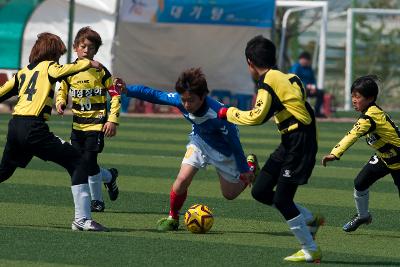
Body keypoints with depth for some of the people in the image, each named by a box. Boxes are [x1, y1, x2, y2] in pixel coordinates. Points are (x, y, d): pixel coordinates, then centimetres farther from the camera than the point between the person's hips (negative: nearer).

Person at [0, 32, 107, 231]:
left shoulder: (23, 72, 23)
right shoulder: (48, 66, 4)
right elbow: (62, 71, -17)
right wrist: (88, 63, -9)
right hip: (34, 127, -7)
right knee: (77, 164, -6)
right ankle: (82, 219, -15)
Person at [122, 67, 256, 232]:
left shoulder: (218, 114, -41)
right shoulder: (179, 100, -30)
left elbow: (234, 142, -28)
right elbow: (153, 95, -16)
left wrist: (245, 170, -17)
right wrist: (126, 90, -24)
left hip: (223, 149, -3)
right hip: (200, 140, 3)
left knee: (230, 194, 12)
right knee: (182, 179, -17)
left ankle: (251, 166, 42)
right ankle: (172, 218, 9)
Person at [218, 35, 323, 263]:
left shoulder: (268, 81, -13)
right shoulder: (288, 78, 14)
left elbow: (256, 117, -19)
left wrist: (229, 113, -6)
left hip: (299, 144, -9)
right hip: (289, 143, 9)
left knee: (282, 199, -7)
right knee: (260, 192, 10)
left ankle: (311, 250, 1)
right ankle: (310, 220, 20)